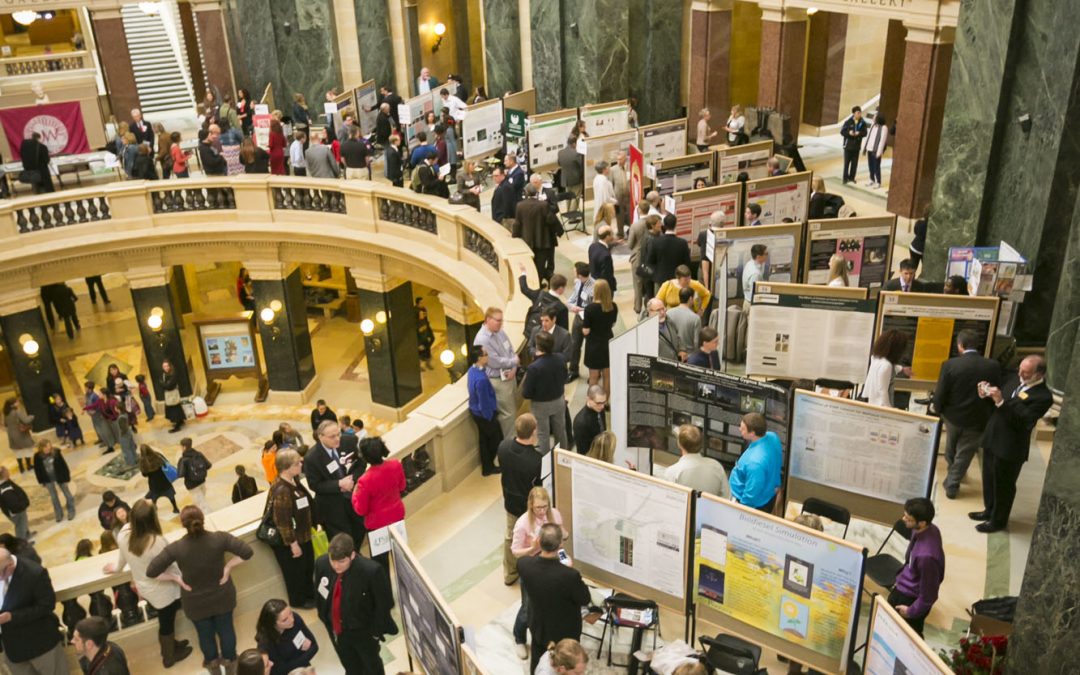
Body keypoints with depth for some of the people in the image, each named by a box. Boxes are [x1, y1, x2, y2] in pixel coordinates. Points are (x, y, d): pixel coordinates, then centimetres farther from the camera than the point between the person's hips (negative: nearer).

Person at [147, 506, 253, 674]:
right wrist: (228, 566, -13)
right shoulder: (219, 538, -27)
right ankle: (228, 660, 50)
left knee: (205, 633, 28)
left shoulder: (175, 548, -28)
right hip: (222, 596, 0)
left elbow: (151, 572, -24)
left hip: (196, 602, 0)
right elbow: (247, 552, -27)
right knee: (226, 628, 27)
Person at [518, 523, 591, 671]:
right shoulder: (570, 575, -40)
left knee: (537, 666, 30)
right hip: (565, 631, -4)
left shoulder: (523, 563, -28)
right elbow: (585, 599, -19)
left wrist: (541, 549, -2)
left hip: (538, 626, 4)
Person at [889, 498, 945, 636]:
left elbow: (928, 595, -26)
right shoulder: (927, 530, -15)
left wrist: (911, 612, -11)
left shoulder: (927, 555, -40)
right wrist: (900, 580, 17)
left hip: (911, 599, -8)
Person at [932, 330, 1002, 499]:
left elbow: (939, 394, -15)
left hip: (953, 416, 0)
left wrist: (938, 411, 5)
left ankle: (952, 476, 46)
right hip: (977, 420, 0)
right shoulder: (993, 366, -14)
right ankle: (952, 485, 22)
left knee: (951, 451, 26)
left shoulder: (950, 365, -20)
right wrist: (989, 415, 10)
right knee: (964, 454, 15)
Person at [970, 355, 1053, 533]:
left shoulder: (1043, 397, -21)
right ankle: (990, 511, 44)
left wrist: (1001, 402, -34)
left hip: (1010, 447, -7)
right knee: (989, 479, 23)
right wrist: (988, 394, -8)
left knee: (1004, 485, 11)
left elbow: (1023, 421, -29)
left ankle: (998, 520, 30)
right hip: (992, 438, 8)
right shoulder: (1015, 379, 2)